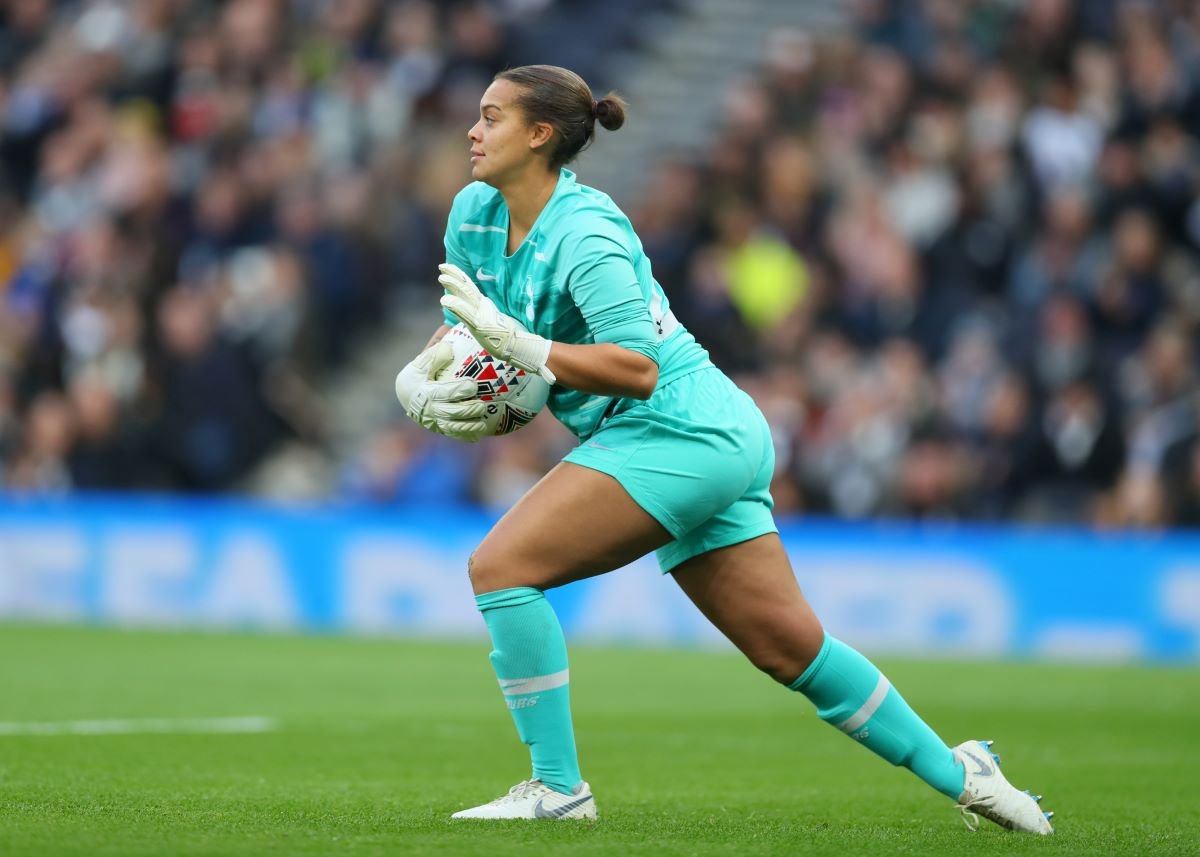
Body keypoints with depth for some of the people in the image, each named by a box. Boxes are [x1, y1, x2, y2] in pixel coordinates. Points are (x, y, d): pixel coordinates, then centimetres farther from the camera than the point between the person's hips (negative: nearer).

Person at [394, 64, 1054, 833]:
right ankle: (959, 773, 21)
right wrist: (419, 381, -3)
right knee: (794, 649, 11)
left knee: (502, 565, -17)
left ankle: (557, 787, -12)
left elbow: (639, 368, -26)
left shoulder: (585, 235, -18)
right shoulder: (474, 215, 8)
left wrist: (518, 344, -29)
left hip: (679, 431, -9)